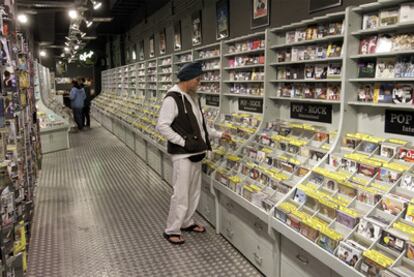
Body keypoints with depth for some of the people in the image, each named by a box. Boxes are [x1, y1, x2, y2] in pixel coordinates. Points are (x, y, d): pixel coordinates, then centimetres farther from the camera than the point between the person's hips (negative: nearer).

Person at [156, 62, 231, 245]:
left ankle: (186, 222, 33)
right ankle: (171, 230, 13)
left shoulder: (192, 97, 11)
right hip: (182, 154, -9)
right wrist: (183, 142, -19)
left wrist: (218, 134, 16)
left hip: (196, 153, 9)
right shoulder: (172, 99, -16)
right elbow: (162, 126, -19)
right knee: (181, 194, -3)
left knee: (194, 192, 17)